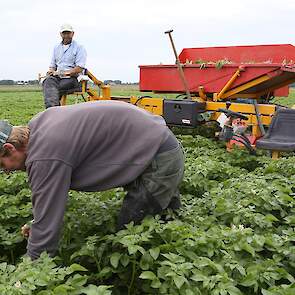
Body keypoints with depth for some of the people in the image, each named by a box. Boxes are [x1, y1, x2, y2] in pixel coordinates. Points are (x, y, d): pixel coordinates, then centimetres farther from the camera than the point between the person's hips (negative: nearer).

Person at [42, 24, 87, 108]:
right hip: (57, 77, 4)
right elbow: (52, 65, 25)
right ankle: (52, 108, -49)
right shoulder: (56, 48, 25)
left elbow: (79, 69, -7)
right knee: (48, 81, -32)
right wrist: (51, 71, 0)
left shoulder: (79, 48, 5)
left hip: (71, 78, -4)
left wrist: (64, 73, -16)